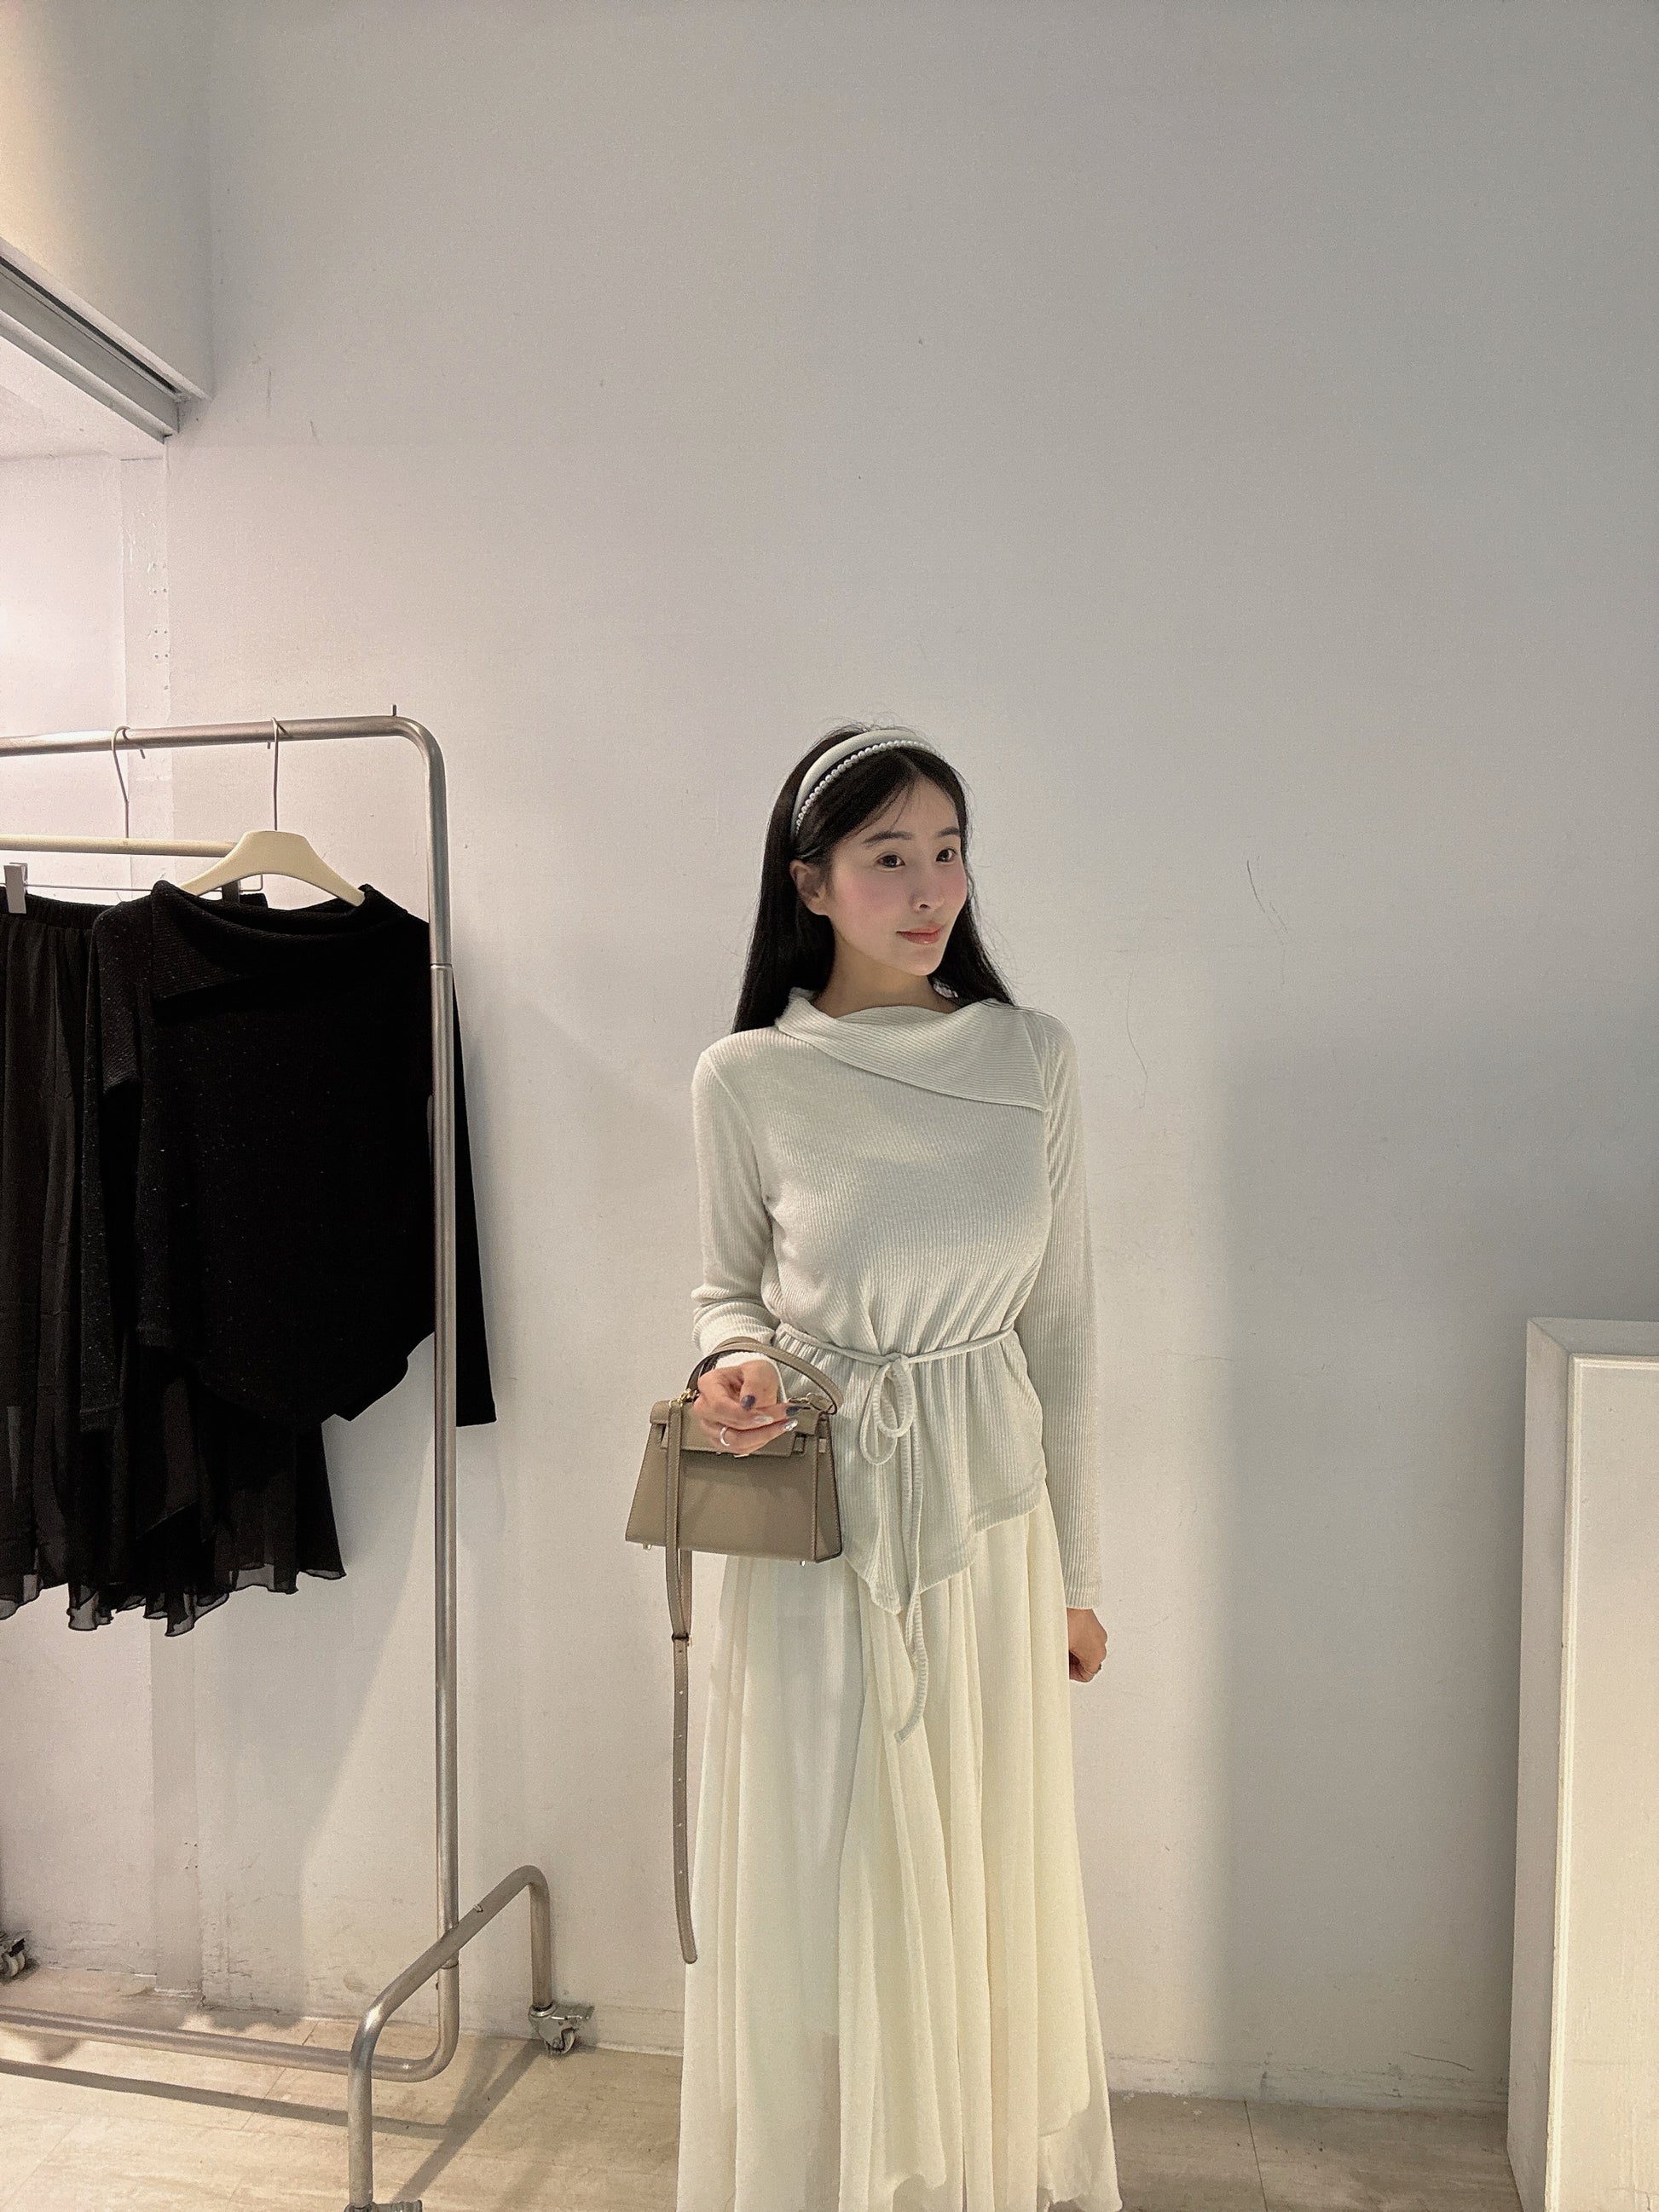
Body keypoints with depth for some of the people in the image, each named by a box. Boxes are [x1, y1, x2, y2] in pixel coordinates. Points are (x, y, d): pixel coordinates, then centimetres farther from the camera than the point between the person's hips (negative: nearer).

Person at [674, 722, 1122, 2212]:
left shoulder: (1033, 1057, -4)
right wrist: (733, 1364, -17)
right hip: (818, 1523, -1)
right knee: (819, 1883, 12)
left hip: (986, 1521, 2)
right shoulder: (748, 1078, -8)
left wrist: (1076, 1570, 6)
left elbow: (1061, 1326, 2)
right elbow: (728, 1288, 7)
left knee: (989, 1880, 17)